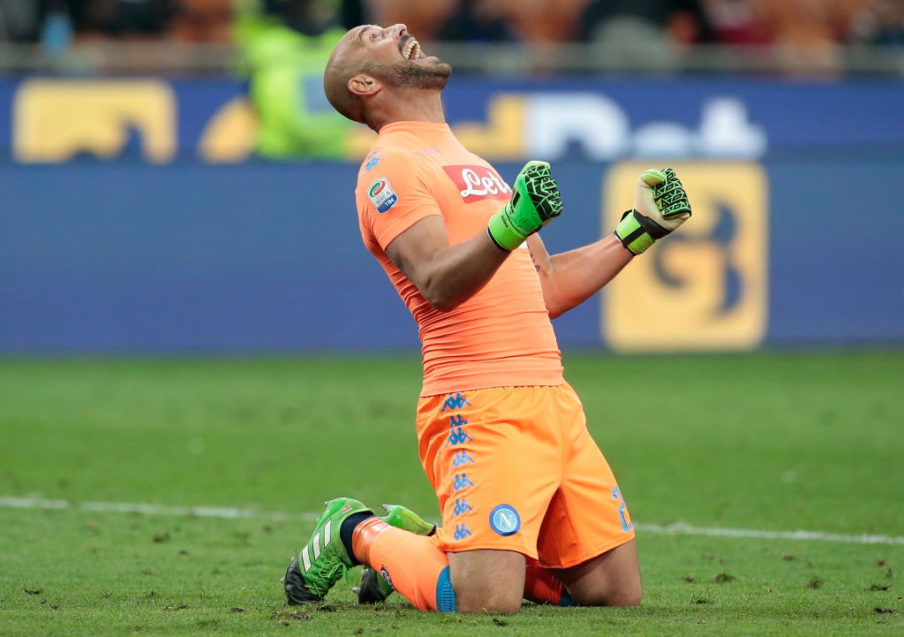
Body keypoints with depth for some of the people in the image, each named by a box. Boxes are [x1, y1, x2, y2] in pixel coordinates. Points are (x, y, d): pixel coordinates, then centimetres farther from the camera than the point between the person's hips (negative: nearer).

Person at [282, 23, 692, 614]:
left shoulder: (475, 165, 26)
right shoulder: (391, 165, -3)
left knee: (618, 591, 2)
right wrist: (509, 226, -32)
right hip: (480, 404, -8)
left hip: (552, 399, 8)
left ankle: (432, 547, 20)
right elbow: (438, 283, -17)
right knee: (485, 602, -22)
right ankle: (360, 533, 8)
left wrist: (638, 229, 23)